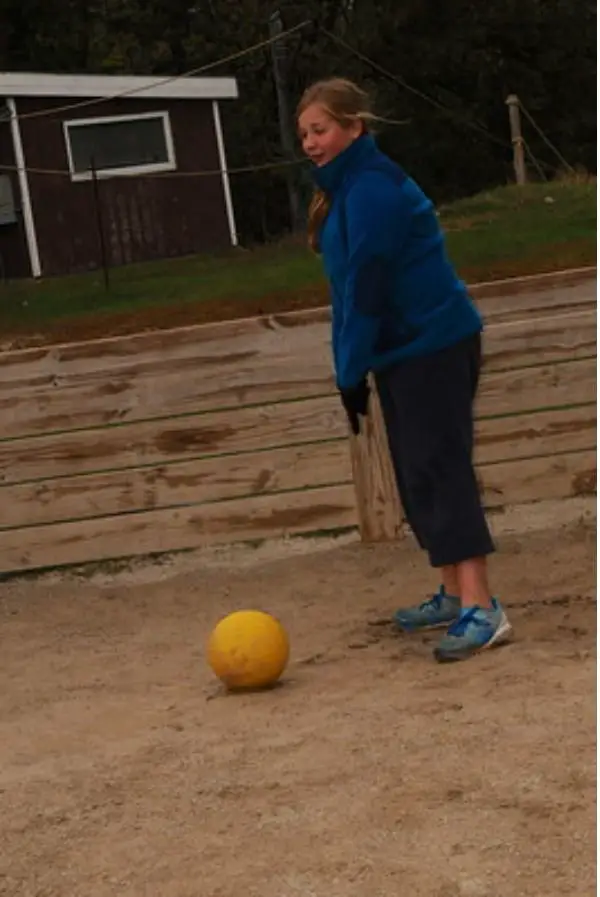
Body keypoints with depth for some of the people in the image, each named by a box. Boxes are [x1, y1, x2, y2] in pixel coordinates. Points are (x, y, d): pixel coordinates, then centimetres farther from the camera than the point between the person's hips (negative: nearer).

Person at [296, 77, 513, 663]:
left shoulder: (372, 187, -17)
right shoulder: (343, 188, 14)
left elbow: (367, 285, -20)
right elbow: (351, 286, 16)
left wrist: (351, 371, -16)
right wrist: (351, 371, 12)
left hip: (433, 347, -10)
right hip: (403, 351, 10)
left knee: (439, 471, -15)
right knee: (419, 475, 14)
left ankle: (481, 608, -18)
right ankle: (453, 594, 23)